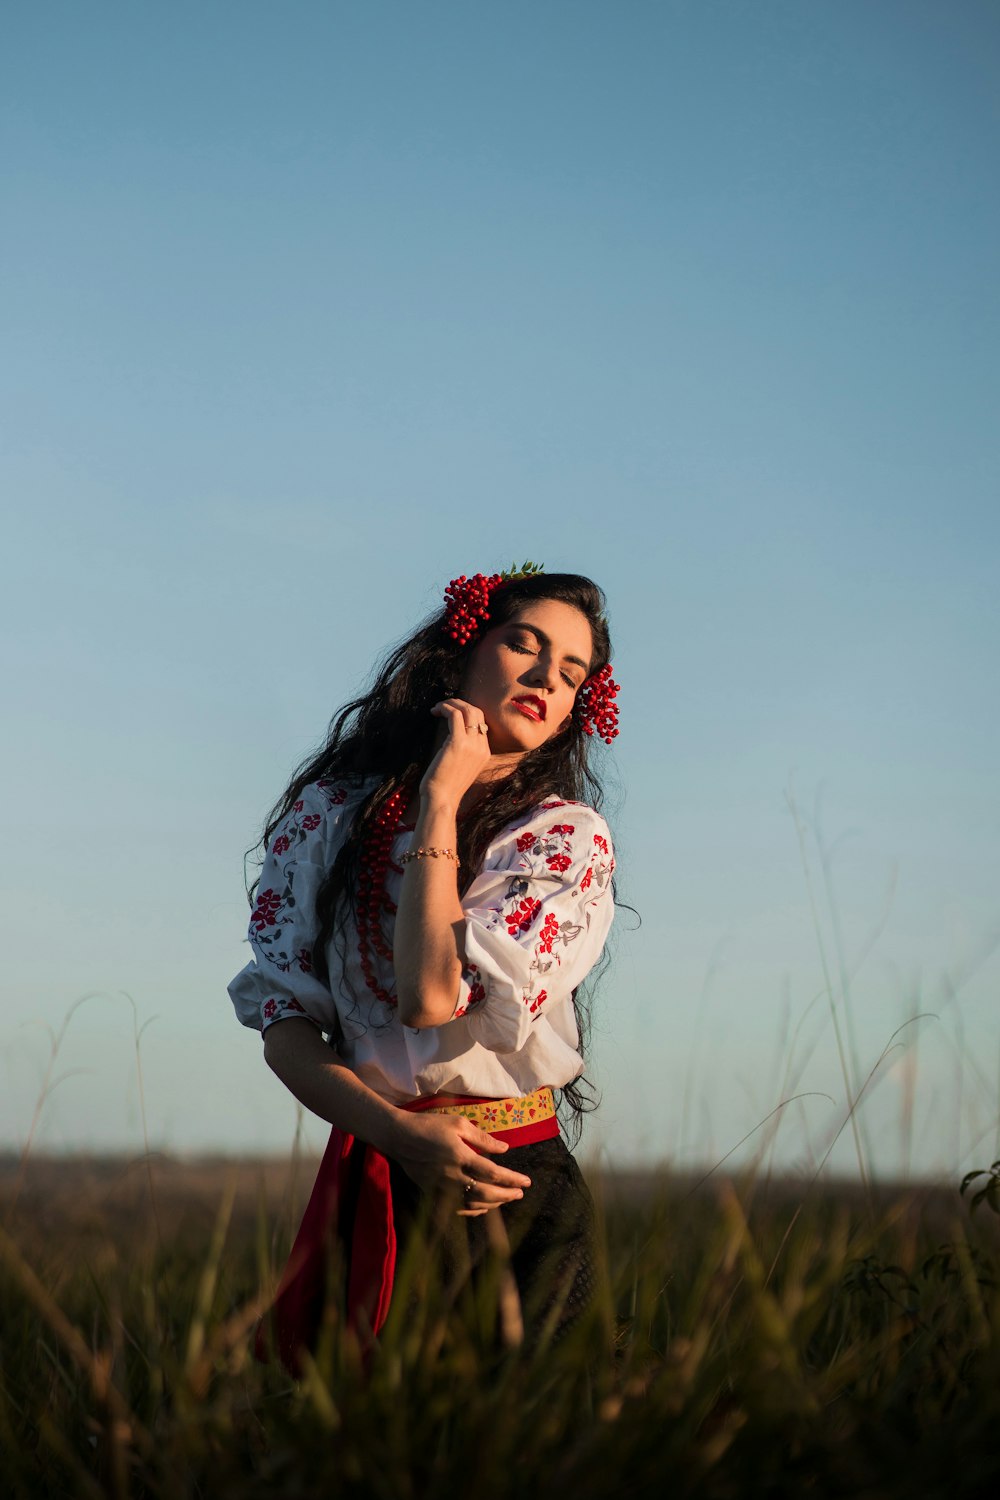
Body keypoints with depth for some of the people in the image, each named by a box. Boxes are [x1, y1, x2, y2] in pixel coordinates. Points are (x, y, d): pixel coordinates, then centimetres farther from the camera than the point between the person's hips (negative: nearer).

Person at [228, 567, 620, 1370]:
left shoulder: (569, 837, -4)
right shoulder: (331, 807, 4)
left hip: (515, 1191, -1)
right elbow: (282, 1017, -1)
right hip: (365, 1190, 2)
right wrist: (399, 1132, -16)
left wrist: (441, 799, -11)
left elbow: (434, 996, -18)